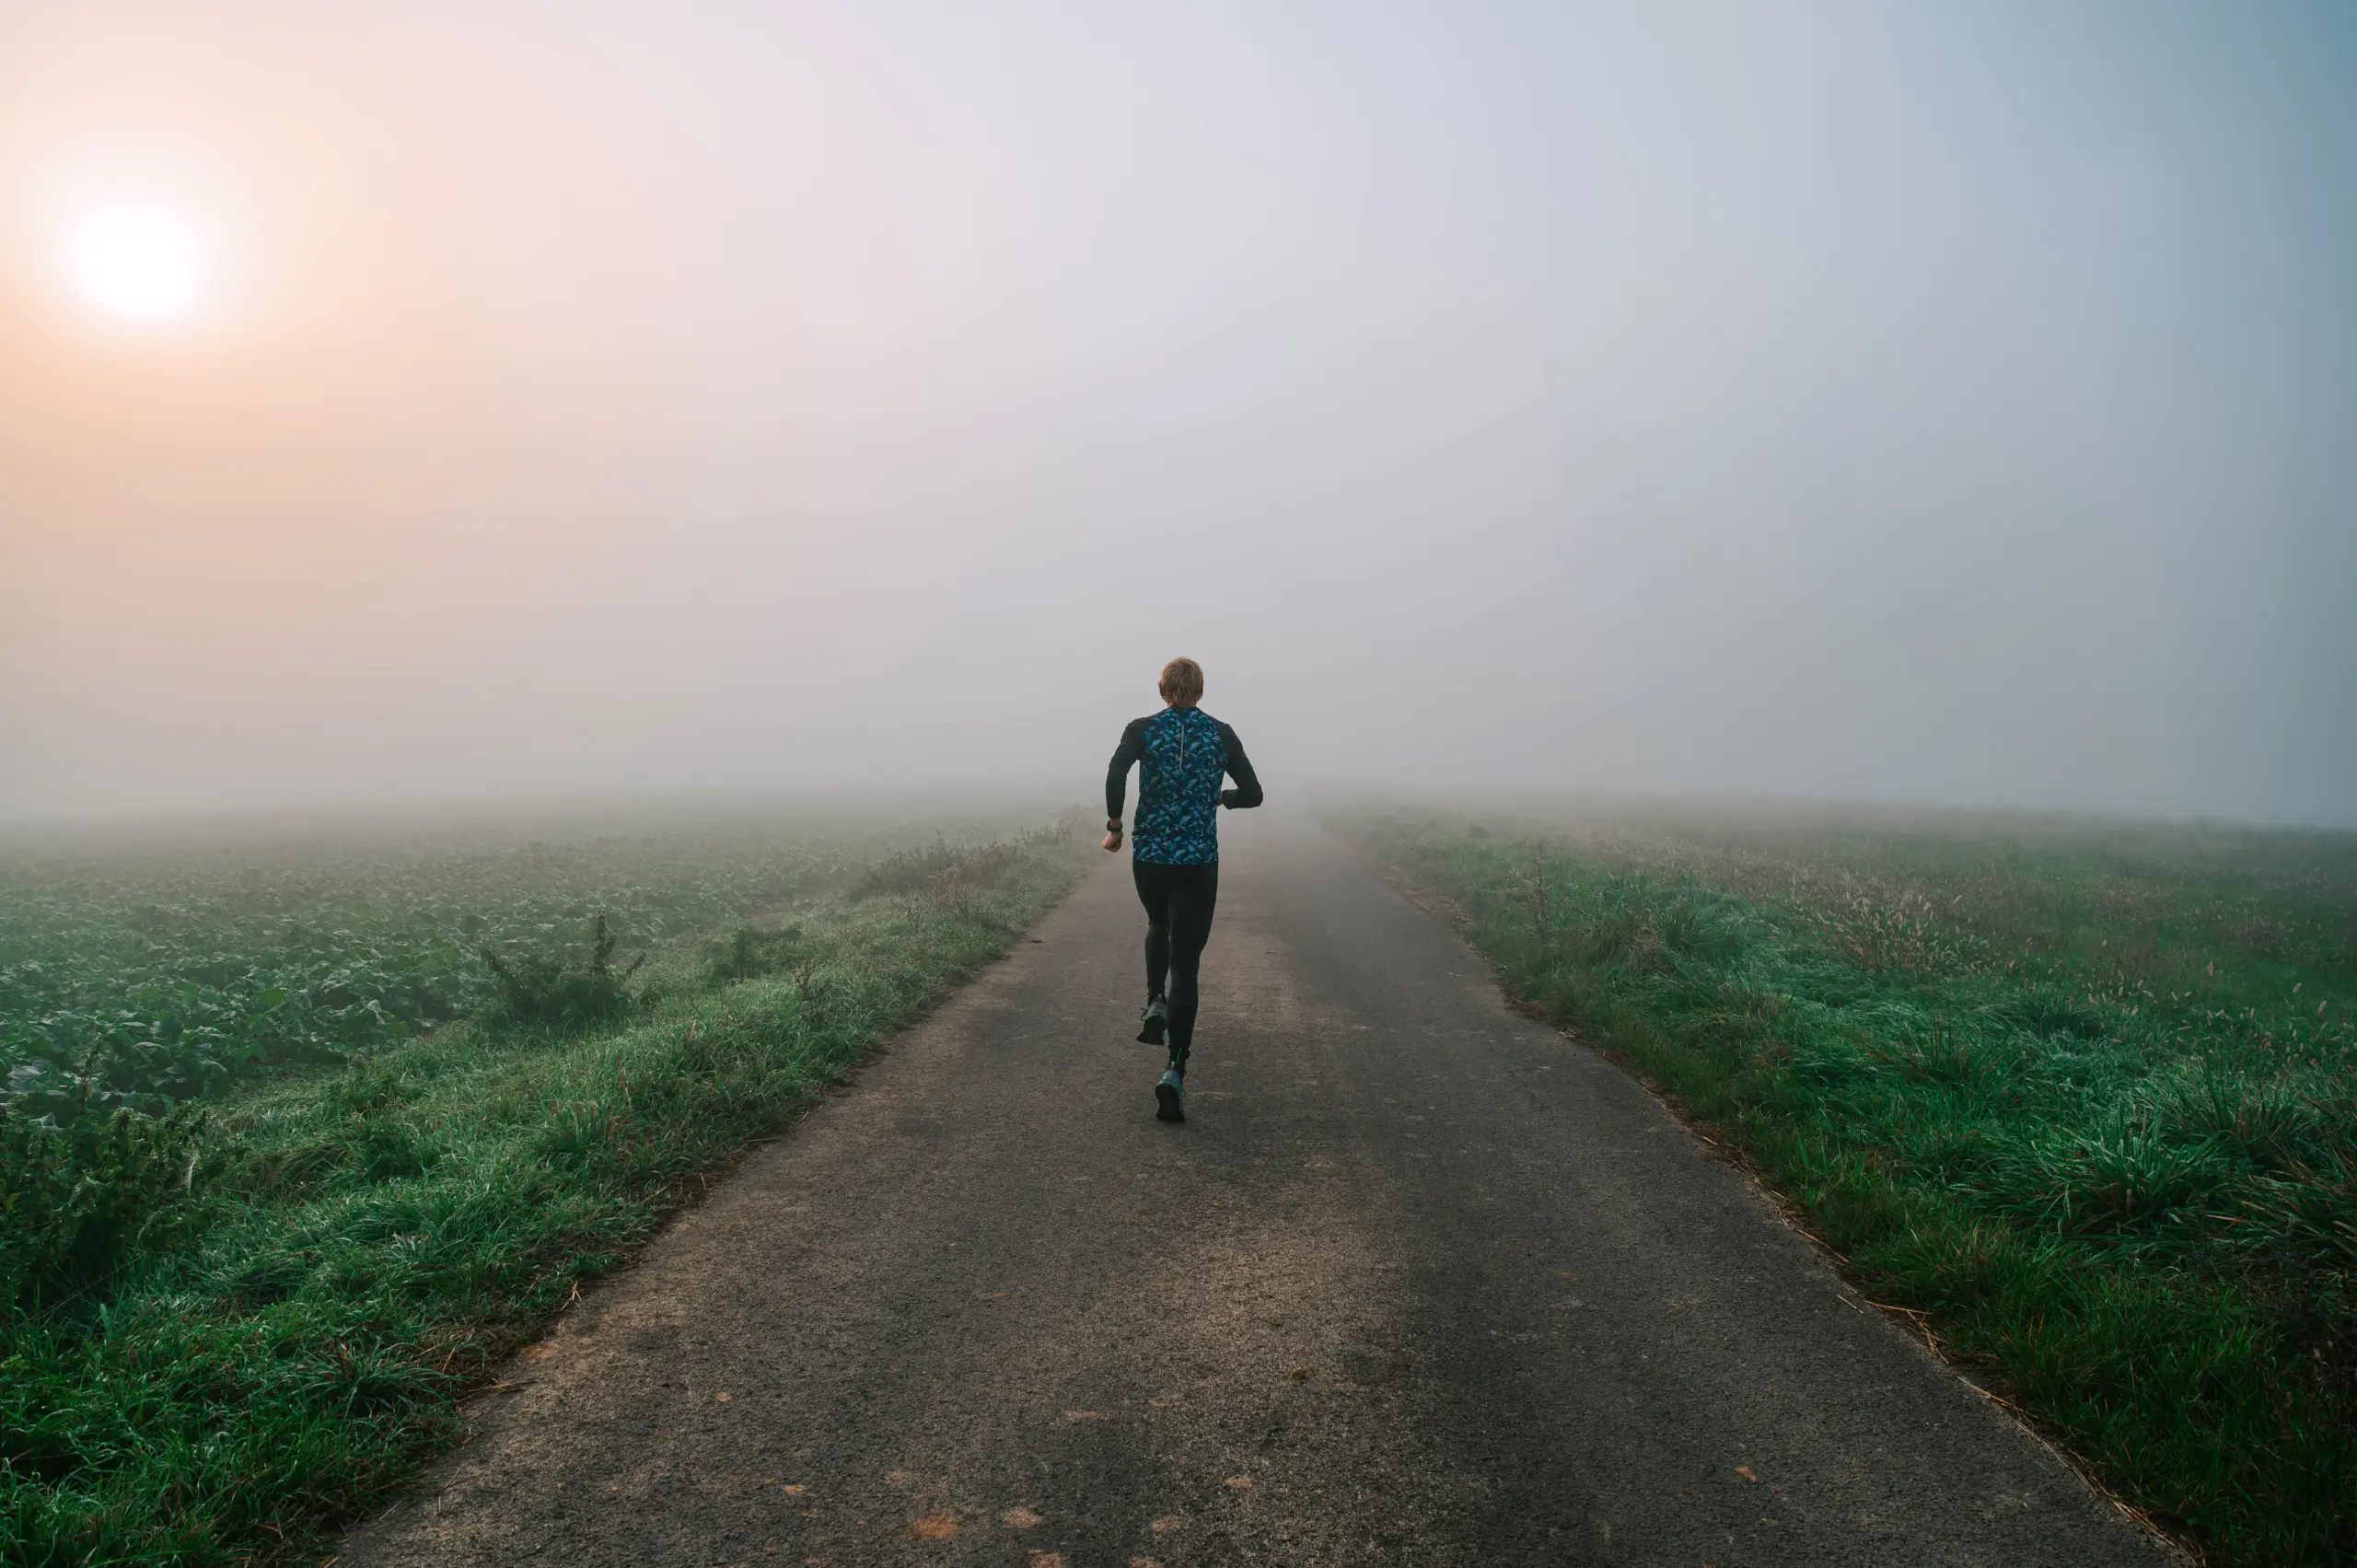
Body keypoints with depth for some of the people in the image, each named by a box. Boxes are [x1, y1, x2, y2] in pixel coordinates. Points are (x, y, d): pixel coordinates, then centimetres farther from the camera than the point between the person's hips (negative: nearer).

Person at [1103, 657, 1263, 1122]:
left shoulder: (1142, 729, 0)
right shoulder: (1221, 734, 2)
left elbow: (1116, 773, -18)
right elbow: (1253, 794, 3)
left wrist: (1114, 826, -6)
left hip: (1148, 857, 1)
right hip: (1199, 862, -1)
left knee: (1159, 925, 33)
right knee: (1185, 966, 0)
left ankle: (1154, 1004, 11)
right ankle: (1175, 1072, -13)